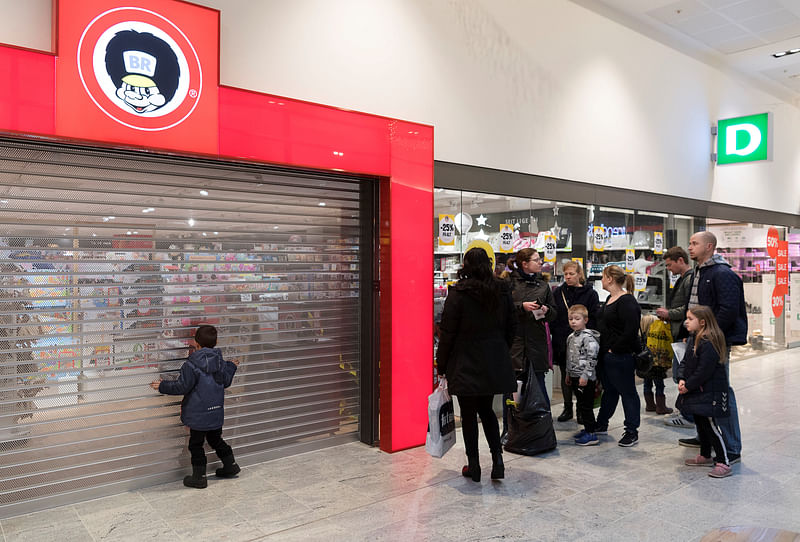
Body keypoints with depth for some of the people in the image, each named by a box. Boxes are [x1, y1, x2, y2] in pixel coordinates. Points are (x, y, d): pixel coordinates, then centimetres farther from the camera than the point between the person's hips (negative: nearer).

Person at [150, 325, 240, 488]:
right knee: (216, 440, 24)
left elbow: (182, 387, -16)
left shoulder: (191, 365, -18)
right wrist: (231, 367, 29)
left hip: (198, 414, -6)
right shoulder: (220, 362, 1)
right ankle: (230, 465, 32)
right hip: (216, 413, 6)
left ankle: (199, 477, 14)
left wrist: (162, 386, -3)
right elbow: (226, 381, 12)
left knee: (196, 444, 8)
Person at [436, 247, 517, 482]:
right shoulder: (502, 291, 2)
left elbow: (447, 333, -10)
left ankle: (473, 465, 15)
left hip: (466, 364, -4)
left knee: (469, 414, 7)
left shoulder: (458, 294, -12)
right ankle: (497, 457, 9)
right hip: (494, 364, 5)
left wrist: (441, 365, -1)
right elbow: (511, 326, 9)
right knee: (486, 409, 19)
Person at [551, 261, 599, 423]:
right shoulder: (558, 293, 7)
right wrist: (555, 335, -4)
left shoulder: (590, 293, -2)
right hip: (562, 342, 3)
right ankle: (567, 408, 23)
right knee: (565, 376, 11)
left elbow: (594, 319, -5)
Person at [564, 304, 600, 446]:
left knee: (586, 406, -4)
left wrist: (585, 376, -21)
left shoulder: (588, 337, -15)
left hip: (586, 379, -9)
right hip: (575, 377, 9)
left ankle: (591, 435, 2)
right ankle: (587, 429, 27)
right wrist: (568, 374, 22)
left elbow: (592, 359, -19)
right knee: (581, 405, 16)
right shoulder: (571, 337, 12)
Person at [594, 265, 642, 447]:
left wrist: (614, 349, -17)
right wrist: (604, 349, 14)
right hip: (606, 355, 10)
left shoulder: (626, 301, -17)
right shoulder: (610, 299, 13)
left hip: (621, 357, -10)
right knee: (609, 390, 19)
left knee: (627, 392, 3)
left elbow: (631, 331, -24)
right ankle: (601, 425, 31)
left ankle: (632, 432, 13)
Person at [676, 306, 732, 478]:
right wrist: (682, 379, -3)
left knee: (710, 426, -6)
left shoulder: (709, 343, -21)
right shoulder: (693, 340, 9)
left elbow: (703, 371, -23)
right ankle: (705, 456, 32)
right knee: (700, 424, 18)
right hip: (695, 392, 10)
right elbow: (685, 362, 12)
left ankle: (723, 463, 2)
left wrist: (688, 386, -16)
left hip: (708, 393, -10)